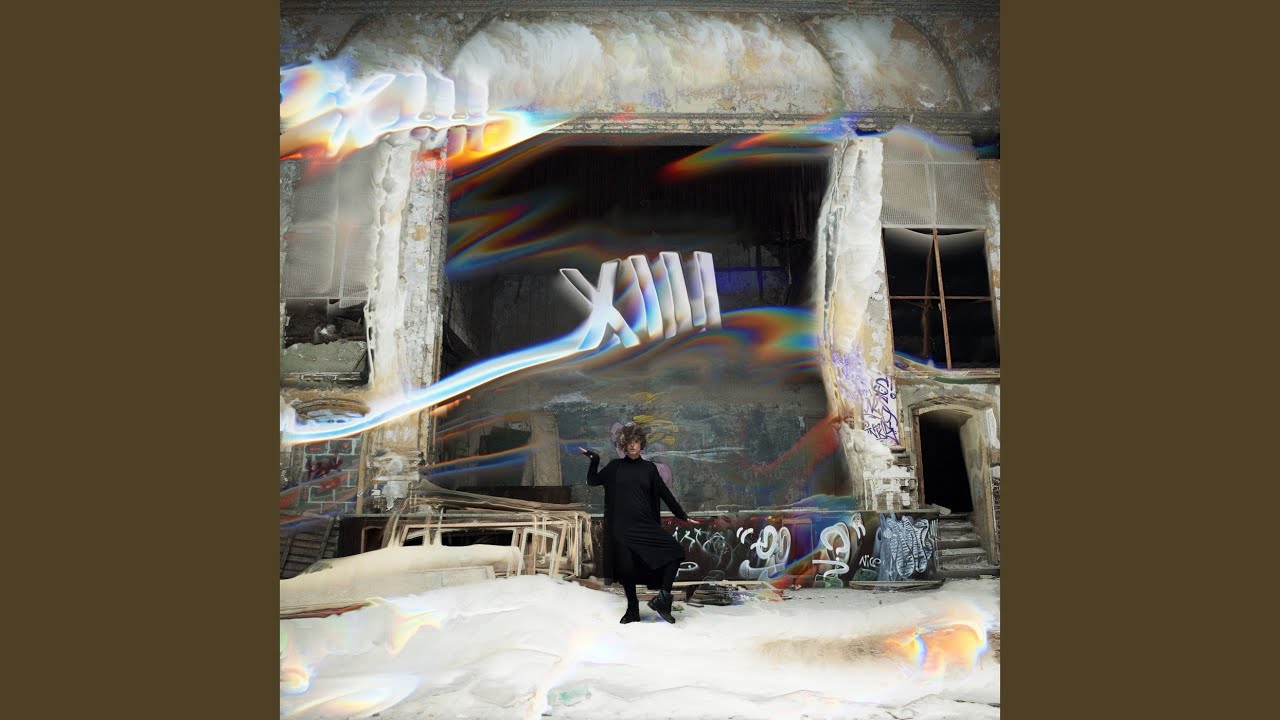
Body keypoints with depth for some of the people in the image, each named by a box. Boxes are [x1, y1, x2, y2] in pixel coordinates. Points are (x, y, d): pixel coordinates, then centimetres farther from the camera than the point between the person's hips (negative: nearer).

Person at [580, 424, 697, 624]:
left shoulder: (649, 467, 8)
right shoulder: (615, 466, 7)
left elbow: (665, 493, 9)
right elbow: (592, 481, 10)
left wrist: (683, 516, 8)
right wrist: (594, 461, -6)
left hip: (646, 524, 1)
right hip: (622, 526, -1)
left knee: (676, 551, -13)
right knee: (626, 568, -1)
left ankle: (662, 599, -6)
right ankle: (632, 610, 20)